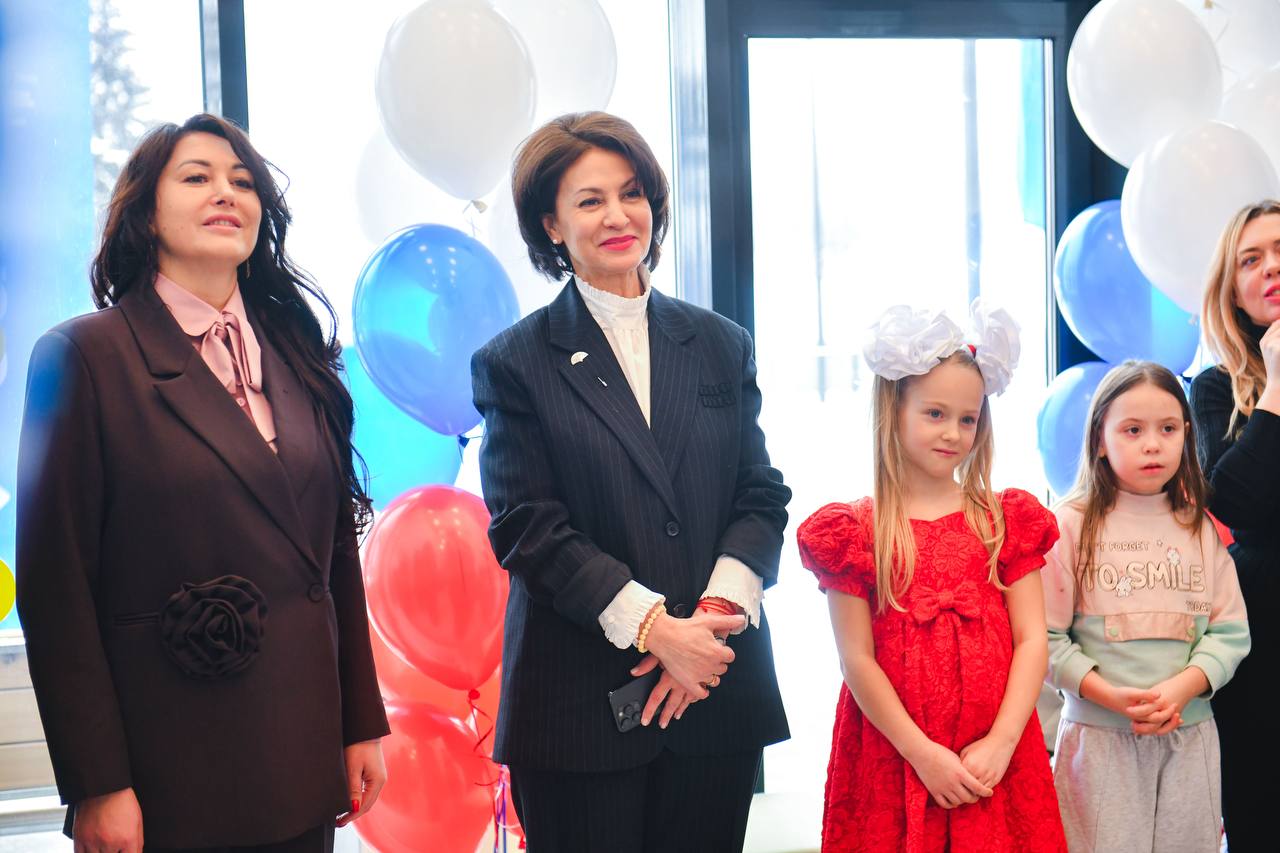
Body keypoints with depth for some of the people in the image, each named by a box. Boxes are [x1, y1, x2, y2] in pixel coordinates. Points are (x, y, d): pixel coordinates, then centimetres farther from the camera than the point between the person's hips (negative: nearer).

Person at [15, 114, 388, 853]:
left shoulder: (297, 355, 9)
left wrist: (363, 723, 9)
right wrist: (96, 785, -12)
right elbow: (55, 588, -9)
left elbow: (338, 550, 12)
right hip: (169, 760, -5)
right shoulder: (87, 355, -7)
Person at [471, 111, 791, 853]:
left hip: (716, 696, 3)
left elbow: (762, 497, 7)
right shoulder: (516, 363, 0)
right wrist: (653, 626, -16)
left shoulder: (722, 346, 11)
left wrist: (711, 616, -10)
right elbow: (526, 528, -7)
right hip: (579, 706, -3)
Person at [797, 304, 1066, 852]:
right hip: (892, 759, -2)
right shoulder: (855, 532, 0)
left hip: (994, 760, 2)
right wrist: (923, 754, -11)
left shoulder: (1007, 521, 7)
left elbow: (1031, 641, 2)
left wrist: (1001, 743, -10)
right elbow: (857, 661, -5)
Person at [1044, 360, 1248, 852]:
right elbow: (1047, 637, -7)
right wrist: (1110, 695, -18)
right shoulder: (1072, 525, -4)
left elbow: (1230, 631, 3)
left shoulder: (1202, 529, 7)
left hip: (1189, 734, 3)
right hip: (1099, 733, -3)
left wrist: (1182, 687, -14)